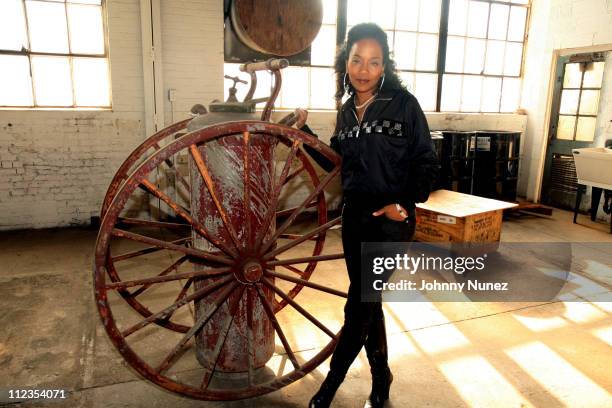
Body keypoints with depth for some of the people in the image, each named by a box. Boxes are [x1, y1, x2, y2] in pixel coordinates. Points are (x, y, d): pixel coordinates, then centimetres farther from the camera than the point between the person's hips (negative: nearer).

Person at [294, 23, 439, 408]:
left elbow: (427, 162, -4)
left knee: (358, 306, -2)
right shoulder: (347, 112, 8)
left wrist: (406, 203, -17)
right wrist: (305, 131, 8)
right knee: (368, 303, 15)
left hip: (391, 220, -5)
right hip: (354, 217, 6)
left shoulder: (403, 104, -7)